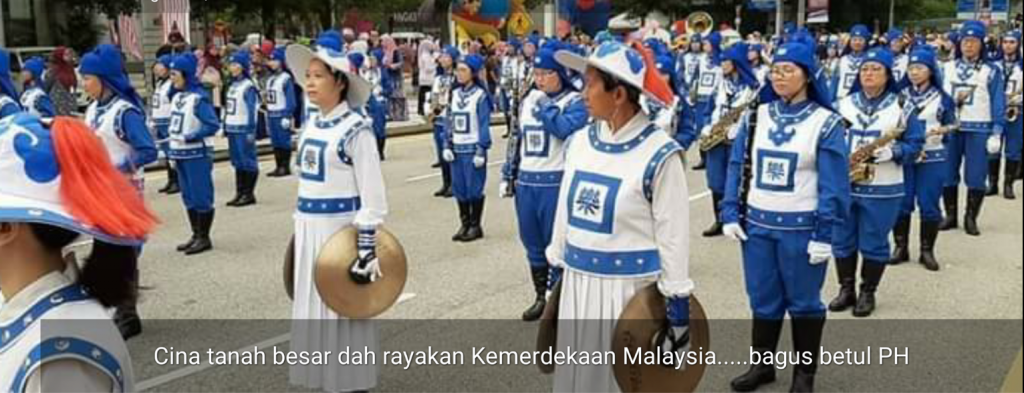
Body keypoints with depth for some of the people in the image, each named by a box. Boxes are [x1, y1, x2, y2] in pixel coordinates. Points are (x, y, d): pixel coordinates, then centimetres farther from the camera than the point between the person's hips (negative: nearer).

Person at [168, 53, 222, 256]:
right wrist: (173, 151, 16)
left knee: (201, 196, -1)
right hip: (180, 154, 9)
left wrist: (190, 137, -22)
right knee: (189, 197, 14)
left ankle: (204, 238, 7)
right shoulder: (176, 95, 10)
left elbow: (213, 125, -20)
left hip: (196, 154, -9)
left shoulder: (199, 97, -15)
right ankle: (196, 235, 24)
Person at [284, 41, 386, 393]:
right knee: (313, 308, 14)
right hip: (309, 231, 8)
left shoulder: (355, 129, -15)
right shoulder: (311, 127, 9)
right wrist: (302, 230, 20)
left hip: (342, 231, -8)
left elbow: (373, 197, -17)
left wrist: (367, 250, -19)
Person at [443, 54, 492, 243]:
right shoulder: (455, 93, 8)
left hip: (473, 148, -6)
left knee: (474, 188, 0)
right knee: (459, 188, 9)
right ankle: (465, 224, 20)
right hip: (457, 148, 6)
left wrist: (481, 150, -14)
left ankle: (475, 226, 11)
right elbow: (449, 121, 12)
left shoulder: (480, 95, -10)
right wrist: (447, 146, 6)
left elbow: (484, 125, -11)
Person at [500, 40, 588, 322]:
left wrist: (544, 105, -16)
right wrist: (509, 174, 17)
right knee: (533, 244, 14)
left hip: (556, 184, -6)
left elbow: (566, 129, -26)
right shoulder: (528, 99, 13)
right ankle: (540, 297, 27)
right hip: (526, 183, 6)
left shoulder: (575, 101, -6)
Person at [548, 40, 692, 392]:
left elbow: (673, 235, -12)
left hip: (630, 288, -6)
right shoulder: (579, 142, 3)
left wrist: (678, 305, -10)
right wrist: (555, 272, 15)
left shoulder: (659, 154, -15)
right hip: (577, 284, 6)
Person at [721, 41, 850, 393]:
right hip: (757, 223, 4)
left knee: (803, 300, 8)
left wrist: (824, 233, -13)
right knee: (762, 298, 13)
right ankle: (762, 364, 29)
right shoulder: (757, 115, 4)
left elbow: (833, 183, -9)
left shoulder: (826, 122, -7)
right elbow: (738, 166, 6)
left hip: (801, 228, -4)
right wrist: (730, 213, -1)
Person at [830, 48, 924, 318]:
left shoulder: (901, 107, -2)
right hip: (843, 185, 3)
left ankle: (868, 293, 18)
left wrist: (893, 152, -20)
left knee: (874, 244, 4)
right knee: (843, 240, 9)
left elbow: (915, 144, -3)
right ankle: (846, 289, 23)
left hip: (882, 189, -3)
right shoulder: (844, 104, 6)